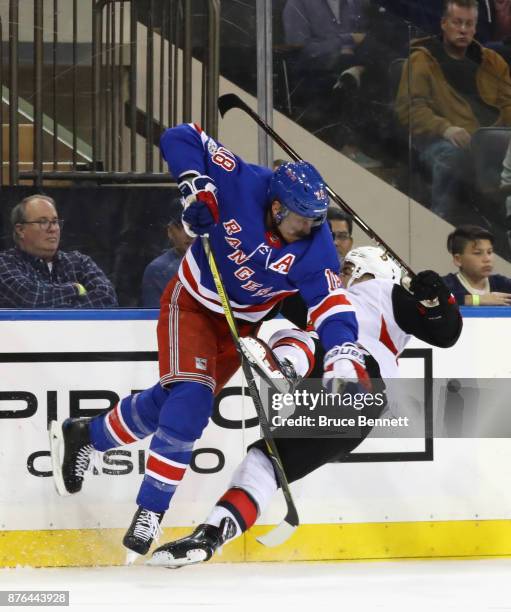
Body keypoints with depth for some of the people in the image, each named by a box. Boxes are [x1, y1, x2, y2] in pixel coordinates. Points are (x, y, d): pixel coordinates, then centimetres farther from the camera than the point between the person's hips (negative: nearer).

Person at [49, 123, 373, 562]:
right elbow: (180, 138, -21)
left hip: (243, 323, 4)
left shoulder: (314, 248, -22)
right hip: (192, 303, -4)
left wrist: (347, 359, -41)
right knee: (191, 398, -20)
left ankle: (84, 437, 30)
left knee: (171, 402, 7)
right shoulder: (240, 184, -28)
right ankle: (150, 509, -16)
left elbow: (331, 305, -27)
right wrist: (196, 187, -33)